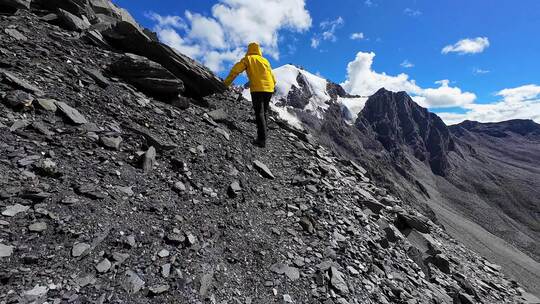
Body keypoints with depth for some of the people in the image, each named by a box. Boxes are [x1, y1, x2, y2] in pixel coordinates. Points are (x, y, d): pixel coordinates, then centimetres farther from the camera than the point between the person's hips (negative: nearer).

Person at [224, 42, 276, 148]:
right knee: (265, 112, 16)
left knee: (259, 113, -5)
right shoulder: (265, 60, 21)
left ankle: (262, 140, -11)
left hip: (257, 89, -4)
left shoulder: (248, 59, 9)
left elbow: (235, 70, 0)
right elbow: (272, 75, 21)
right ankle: (264, 133, 16)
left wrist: (226, 82, 7)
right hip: (269, 89, 5)